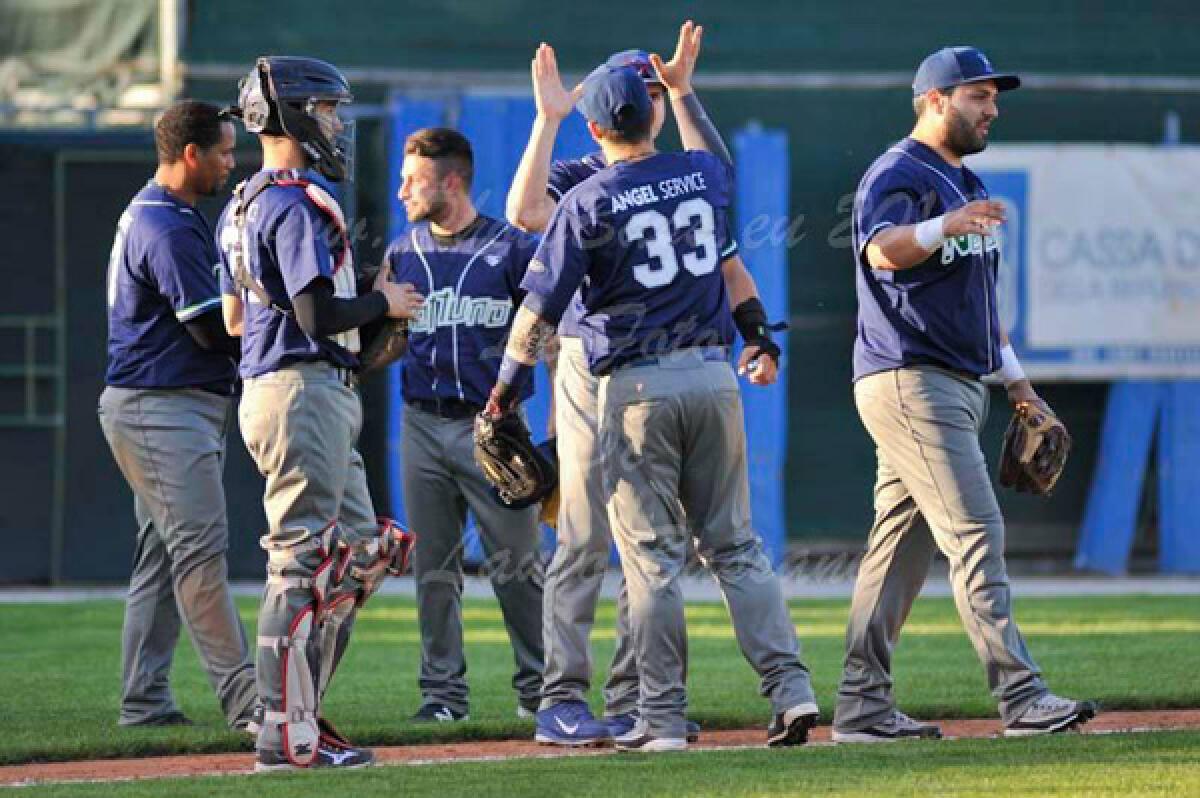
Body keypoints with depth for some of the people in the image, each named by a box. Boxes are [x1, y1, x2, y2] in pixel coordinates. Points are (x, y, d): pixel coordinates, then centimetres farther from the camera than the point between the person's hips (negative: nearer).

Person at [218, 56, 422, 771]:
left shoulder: (244, 205, 17)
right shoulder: (299, 204, -15)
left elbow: (235, 317, 21)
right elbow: (318, 315, -21)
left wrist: (362, 306, 20)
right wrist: (384, 303, -4)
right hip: (305, 388, -11)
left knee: (358, 551, 13)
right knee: (304, 562, -8)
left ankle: (299, 717, 14)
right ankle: (287, 735, -7)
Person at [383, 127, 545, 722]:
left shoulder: (512, 249, -1)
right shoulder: (402, 255, 11)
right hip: (423, 424, 4)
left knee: (518, 562, -3)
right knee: (433, 566, 5)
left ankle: (539, 686, 6)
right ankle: (443, 690, 10)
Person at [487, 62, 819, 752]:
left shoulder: (587, 203, -7)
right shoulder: (708, 174, 5)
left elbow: (540, 307, -6)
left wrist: (507, 385, 5)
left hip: (637, 385, -4)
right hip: (714, 373, 4)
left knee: (653, 558, 0)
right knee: (736, 545, 10)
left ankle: (665, 717, -1)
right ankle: (792, 688, -2)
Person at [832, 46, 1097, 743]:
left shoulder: (964, 185, 20)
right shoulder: (897, 176, -11)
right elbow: (883, 252, -32)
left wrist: (1014, 376, 22)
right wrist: (942, 227, -50)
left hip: (959, 385, 10)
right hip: (909, 381, -10)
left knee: (903, 546, 8)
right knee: (976, 533, -15)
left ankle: (863, 707, 10)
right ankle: (1022, 697, -20)